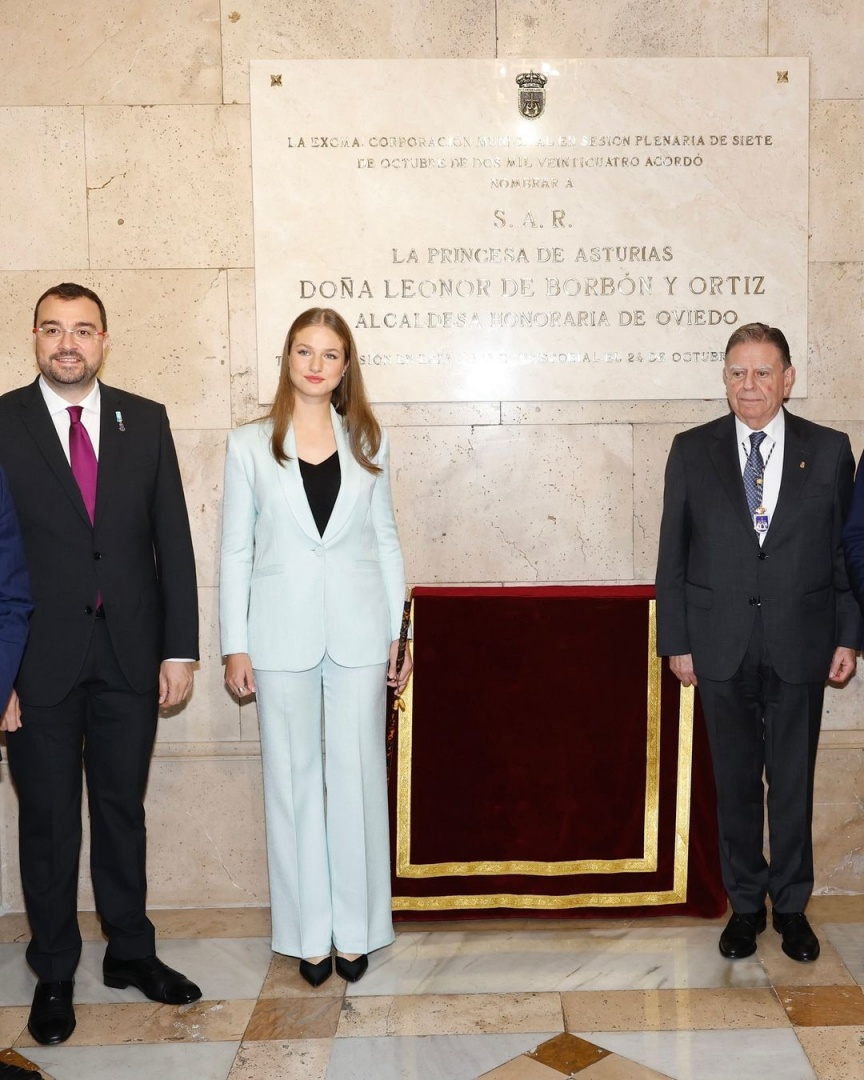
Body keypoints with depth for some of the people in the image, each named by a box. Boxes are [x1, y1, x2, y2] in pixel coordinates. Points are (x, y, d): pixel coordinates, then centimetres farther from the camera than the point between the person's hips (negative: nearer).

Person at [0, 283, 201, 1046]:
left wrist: (180, 648, -1)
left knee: (123, 808, 15)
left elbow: (173, 538, 3)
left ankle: (131, 952, 33)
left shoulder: (145, 421, 3)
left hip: (129, 653, 2)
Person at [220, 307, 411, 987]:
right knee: (294, 779, 6)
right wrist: (236, 645, -1)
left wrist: (398, 633, 5)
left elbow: (386, 540, 9)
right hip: (283, 634, 0)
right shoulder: (250, 445, 2)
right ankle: (309, 933, 20)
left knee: (357, 776, 5)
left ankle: (357, 929, 19)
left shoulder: (368, 443, 6)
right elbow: (236, 548, 3)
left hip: (358, 632, 1)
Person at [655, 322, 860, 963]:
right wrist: (677, 641, -1)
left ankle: (791, 906, 27)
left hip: (800, 646, 0)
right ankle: (746, 904, 27)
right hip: (722, 648, 1)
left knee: (794, 783, 10)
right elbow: (674, 554, 3)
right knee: (736, 783, 11)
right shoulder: (693, 451, 2)